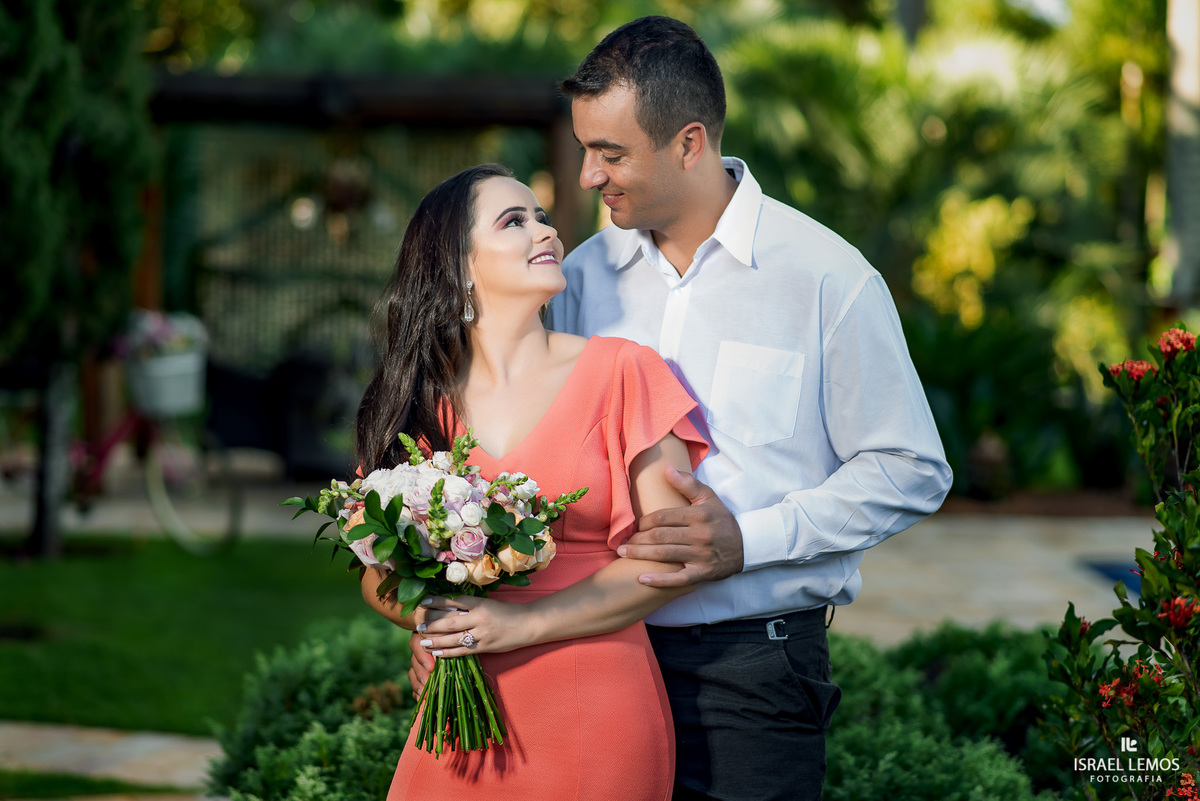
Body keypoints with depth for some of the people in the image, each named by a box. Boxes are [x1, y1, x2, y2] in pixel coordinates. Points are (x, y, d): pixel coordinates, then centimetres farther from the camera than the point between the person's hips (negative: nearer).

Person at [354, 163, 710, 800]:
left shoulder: (621, 372, -3)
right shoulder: (422, 401, 6)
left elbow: (674, 554, -7)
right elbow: (379, 573, 12)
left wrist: (527, 623, -14)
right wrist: (431, 617, -11)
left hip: (595, 725, -2)